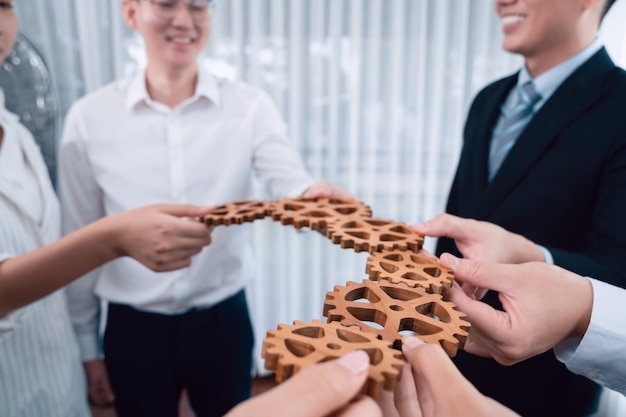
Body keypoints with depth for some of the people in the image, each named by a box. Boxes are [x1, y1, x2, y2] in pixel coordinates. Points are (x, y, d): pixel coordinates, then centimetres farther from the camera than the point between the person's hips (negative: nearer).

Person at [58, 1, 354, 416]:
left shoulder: (250, 106, -7)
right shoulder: (89, 117, -6)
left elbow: (291, 184, -20)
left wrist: (314, 197, -43)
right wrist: (88, 348, 5)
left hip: (224, 320, 1)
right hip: (133, 330, 0)